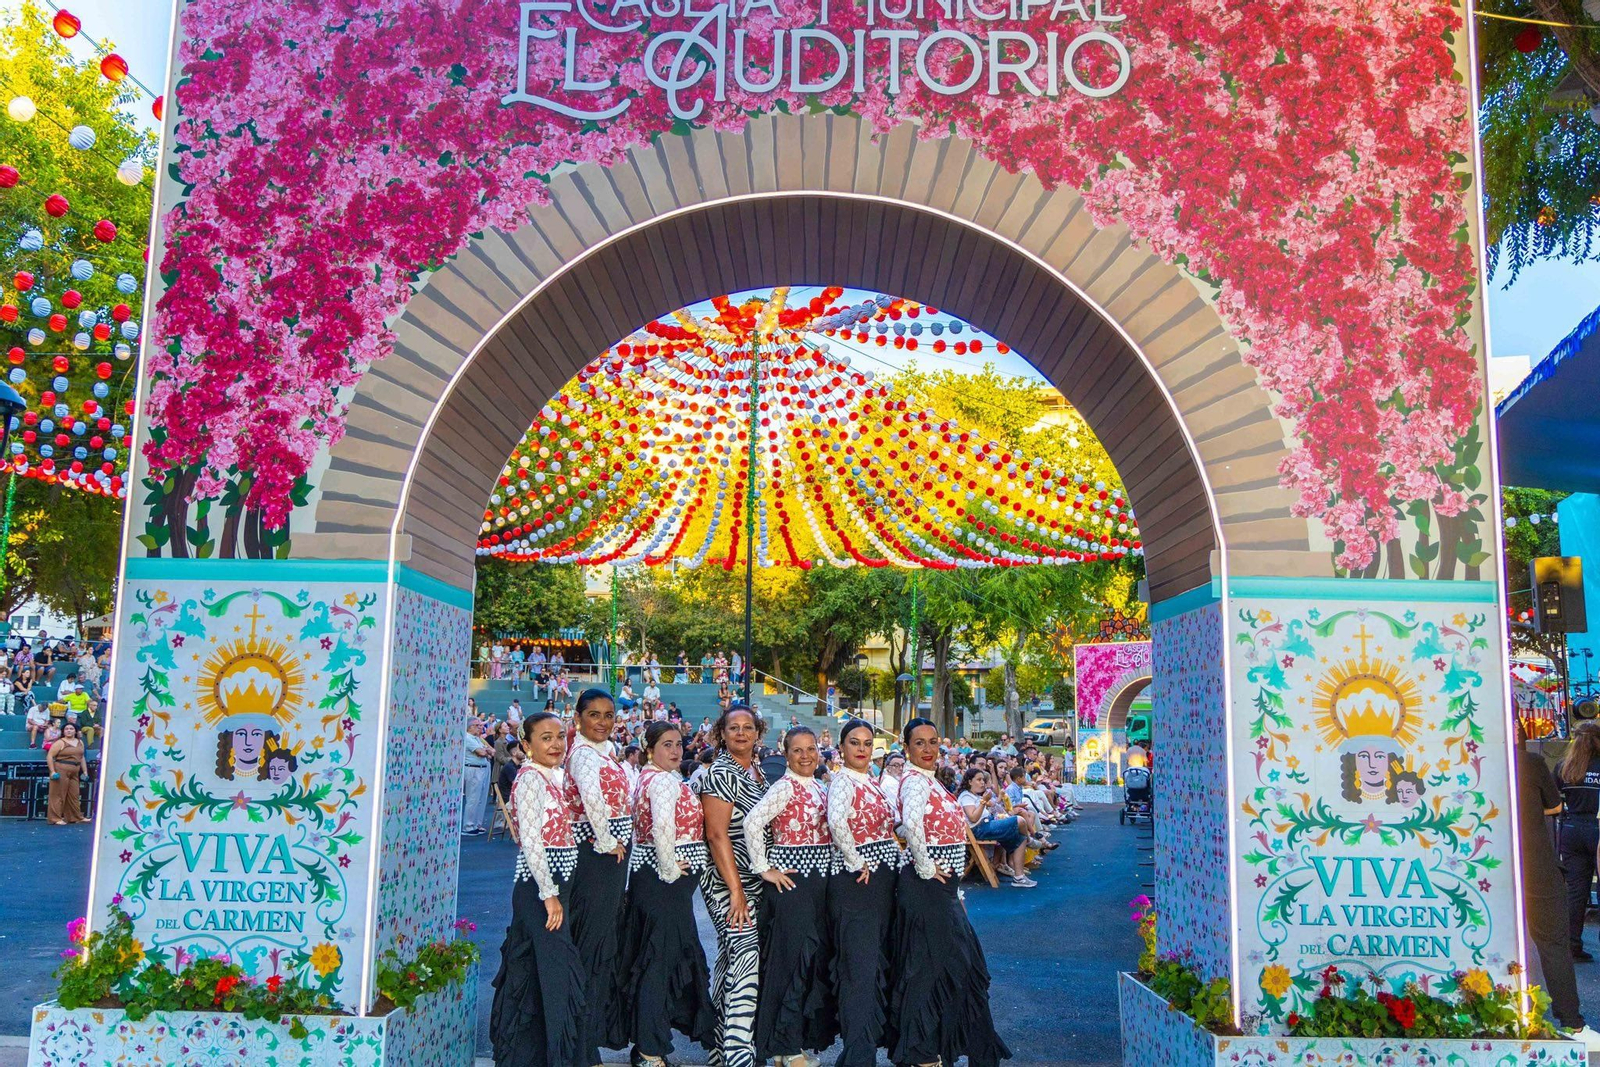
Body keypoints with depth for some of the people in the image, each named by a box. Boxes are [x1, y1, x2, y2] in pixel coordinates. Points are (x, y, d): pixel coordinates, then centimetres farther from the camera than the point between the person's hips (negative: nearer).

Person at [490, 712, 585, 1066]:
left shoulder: (550, 778, 14)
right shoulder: (530, 778, -13)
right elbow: (530, 841, -20)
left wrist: (556, 892, 17)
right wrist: (549, 894, -20)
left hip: (553, 885, 9)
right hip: (539, 886, -9)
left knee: (531, 973, 15)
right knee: (555, 970, -6)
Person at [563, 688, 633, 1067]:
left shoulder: (604, 749, 14)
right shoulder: (584, 752, -15)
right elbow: (592, 797, -33)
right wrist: (606, 842, -22)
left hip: (613, 853, 10)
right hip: (596, 853, -10)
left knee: (605, 936, 17)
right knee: (594, 940, -4)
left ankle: (596, 1028, 29)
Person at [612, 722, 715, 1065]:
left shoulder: (647, 777, 14)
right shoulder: (664, 780, -16)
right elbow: (663, 827, -31)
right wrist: (669, 870, -20)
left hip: (646, 874, 10)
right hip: (665, 881, -10)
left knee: (649, 955, 16)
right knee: (662, 957, -4)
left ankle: (643, 1035, 27)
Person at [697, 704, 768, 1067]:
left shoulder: (758, 772, 12)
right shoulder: (721, 773, -13)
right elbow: (716, 834, -18)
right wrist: (736, 891, -21)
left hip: (755, 880, 8)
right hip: (727, 881, -8)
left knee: (730, 959, 15)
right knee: (746, 959, -15)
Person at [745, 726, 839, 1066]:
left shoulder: (818, 788, 12)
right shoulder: (785, 786, -12)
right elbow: (752, 822, -23)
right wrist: (764, 869, -18)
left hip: (819, 878, 8)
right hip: (791, 878, -8)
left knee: (817, 955, 11)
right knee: (794, 953, -5)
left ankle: (804, 1035, 22)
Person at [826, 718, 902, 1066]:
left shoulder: (871, 782, 15)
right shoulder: (843, 781, -12)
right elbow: (837, 821, -31)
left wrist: (900, 858, 9)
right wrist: (856, 862, -22)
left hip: (883, 880, 9)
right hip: (857, 881, -9)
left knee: (878, 963, 16)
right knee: (860, 968, -7)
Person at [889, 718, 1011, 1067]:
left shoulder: (929, 781, 15)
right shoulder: (915, 781, -16)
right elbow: (912, 821, -37)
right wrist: (924, 867, -25)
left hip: (942, 884, 10)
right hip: (926, 883, -10)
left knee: (958, 958, 15)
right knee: (932, 963, -2)